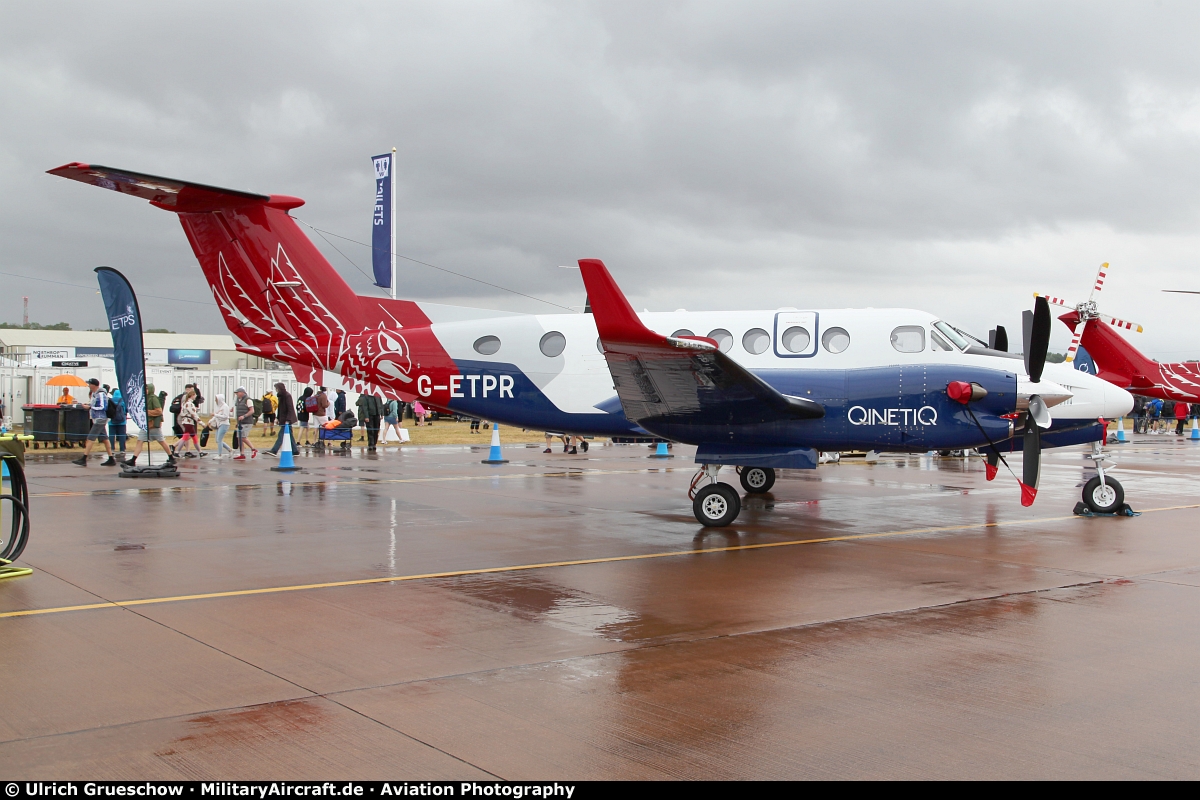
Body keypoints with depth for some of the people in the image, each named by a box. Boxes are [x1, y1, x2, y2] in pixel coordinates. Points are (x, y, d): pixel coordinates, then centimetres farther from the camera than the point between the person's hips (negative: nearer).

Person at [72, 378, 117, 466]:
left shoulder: (101, 394, -15)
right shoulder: (94, 393, 14)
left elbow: (103, 407, -20)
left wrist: (90, 407, -16)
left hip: (100, 419, -10)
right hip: (98, 419, 10)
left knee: (91, 438, -10)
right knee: (104, 439, 10)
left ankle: (83, 459, -10)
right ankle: (111, 460, 12)